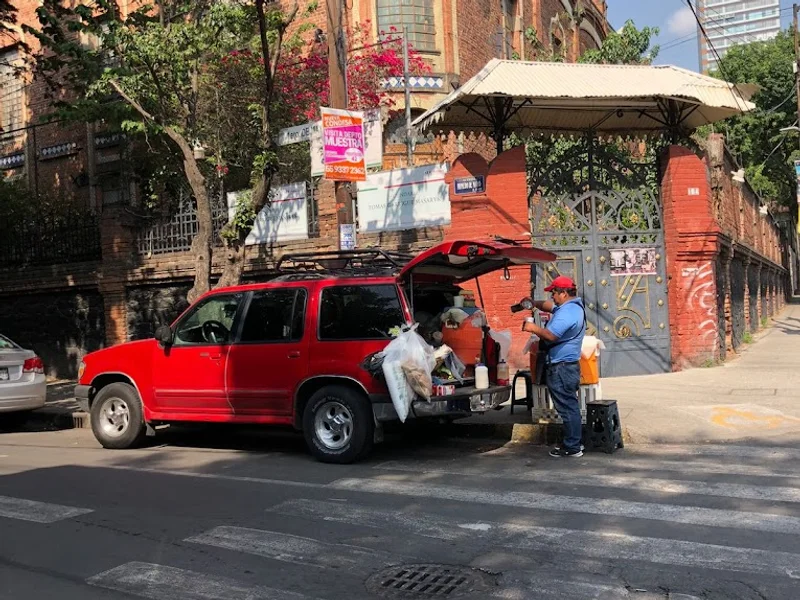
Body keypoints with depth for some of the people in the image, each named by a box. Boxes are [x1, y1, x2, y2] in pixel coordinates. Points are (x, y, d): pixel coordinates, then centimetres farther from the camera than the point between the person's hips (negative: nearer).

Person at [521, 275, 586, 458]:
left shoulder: (567, 313, -21)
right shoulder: (574, 305, 13)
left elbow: (550, 335, -28)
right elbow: (549, 305, 23)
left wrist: (533, 328, -12)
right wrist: (535, 303, 6)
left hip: (561, 368, -11)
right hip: (568, 365, 11)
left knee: (567, 408, -4)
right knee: (570, 407, 17)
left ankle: (572, 448, 3)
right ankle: (573, 443, 26)